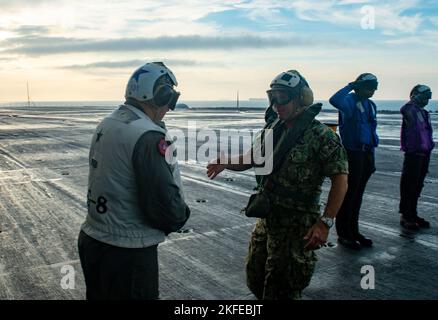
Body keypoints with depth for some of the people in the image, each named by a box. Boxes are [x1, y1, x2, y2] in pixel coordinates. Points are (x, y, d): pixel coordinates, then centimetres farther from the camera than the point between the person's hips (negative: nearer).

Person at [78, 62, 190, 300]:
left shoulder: (106, 124, 3)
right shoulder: (148, 137, -23)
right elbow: (165, 204, -25)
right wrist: (182, 215, -3)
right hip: (127, 253, -8)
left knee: (99, 294, 23)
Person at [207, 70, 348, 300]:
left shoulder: (322, 137, -15)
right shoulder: (272, 129, 5)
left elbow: (340, 180, -17)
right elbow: (251, 158, 12)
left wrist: (325, 223, -24)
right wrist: (225, 163, -8)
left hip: (296, 226, -7)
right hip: (266, 218, 7)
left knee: (282, 290, 7)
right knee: (255, 279, 20)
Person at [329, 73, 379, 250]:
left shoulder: (371, 105, 16)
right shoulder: (350, 101, -10)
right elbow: (335, 100, -35)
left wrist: (371, 159, 18)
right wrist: (351, 86, -20)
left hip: (366, 154, 8)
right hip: (352, 153, -8)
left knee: (358, 195, 15)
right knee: (348, 194, -2)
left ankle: (353, 231, 26)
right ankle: (344, 234, 9)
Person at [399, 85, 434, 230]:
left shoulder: (425, 113, 19)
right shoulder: (411, 110, -6)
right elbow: (403, 110, -28)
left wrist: (430, 146, 23)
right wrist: (415, 100, -15)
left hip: (424, 153, 9)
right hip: (413, 153, -9)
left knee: (418, 185, 14)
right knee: (409, 185, -3)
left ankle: (413, 214, 24)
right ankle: (405, 216, 4)